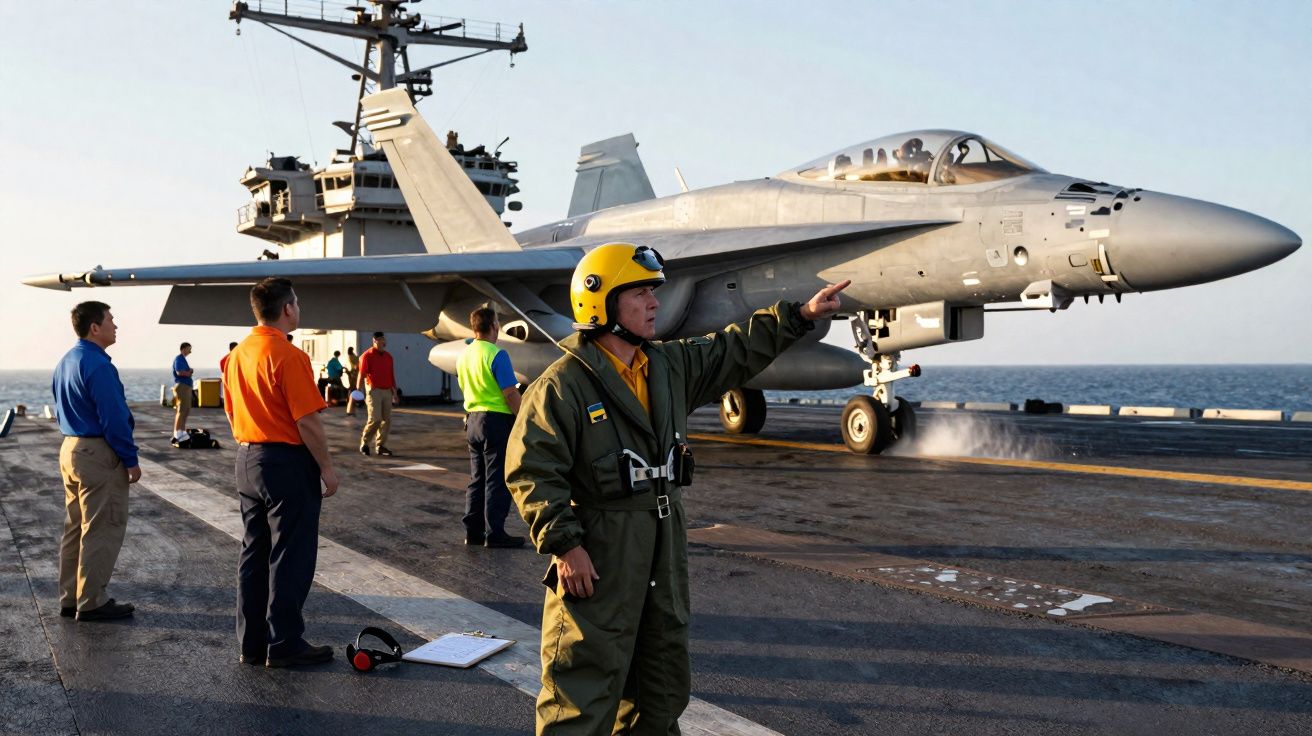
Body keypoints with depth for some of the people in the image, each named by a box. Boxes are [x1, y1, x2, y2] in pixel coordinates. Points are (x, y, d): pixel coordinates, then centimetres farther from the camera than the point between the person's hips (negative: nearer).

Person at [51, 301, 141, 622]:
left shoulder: (65, 363, 12)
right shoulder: (97, 365, -19)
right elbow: (114, 418, -20)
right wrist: (131, 460, -14)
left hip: (70, 450, 10)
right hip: (99, 454, -10)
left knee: (76, 528, 15)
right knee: (102, 531, -2)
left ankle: (70, 598, 22)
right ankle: (92, 602, 3)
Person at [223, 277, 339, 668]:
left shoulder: (238, 354, 9)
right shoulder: (288, 356, -17)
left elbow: (232, 413, 16)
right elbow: (307, 421, -19)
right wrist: (326, 467, -11)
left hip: (247, 461, 9)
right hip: (287, 462, -9)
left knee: (254, 554, 13)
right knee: (290, 558, 0)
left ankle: (251, 643, 19)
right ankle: (284, 645, 5)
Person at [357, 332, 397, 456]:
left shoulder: (388, 356, 13)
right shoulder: (367, 356, -5)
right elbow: (362, 374, -10)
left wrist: (394, 391, 17)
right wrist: (359, 390, -17)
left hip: (387, 391, 6)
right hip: (374, 391, -6)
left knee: (387, 420, 4)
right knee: (375, 419, -12)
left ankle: (380, 446, 12)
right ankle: (364, 443, 5)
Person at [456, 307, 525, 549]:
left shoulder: (463, 355, 9)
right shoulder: (496, 355, -16)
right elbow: (511, 394, -19)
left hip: (473, 420, 8)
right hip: (497, 420, -8)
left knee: (477, 479, 14)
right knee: (497, 480, -2)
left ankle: (473, 531, 17)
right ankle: (494, 533, 1)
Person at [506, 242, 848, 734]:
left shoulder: (672, 366, 8)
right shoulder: (564, 384, -15)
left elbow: (738, 351, 17)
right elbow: (532, 472, -16)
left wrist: (800, 316, 11)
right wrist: (563, 545, -20)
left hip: (665, 546, 8)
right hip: (596, 556, -8)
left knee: (665, 683, 19)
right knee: (586, 681, -2)